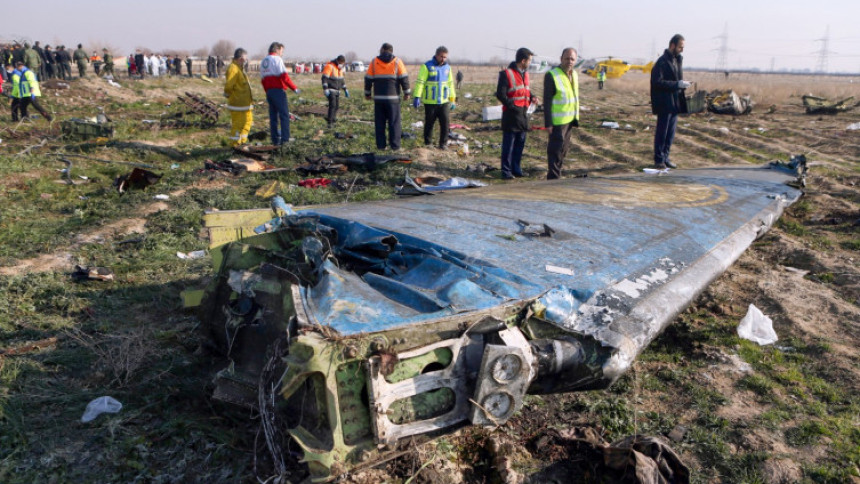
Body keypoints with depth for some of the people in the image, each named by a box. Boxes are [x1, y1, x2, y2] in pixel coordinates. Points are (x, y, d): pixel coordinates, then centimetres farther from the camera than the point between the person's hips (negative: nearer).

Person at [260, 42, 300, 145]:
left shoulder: (263, 61, 18)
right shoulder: (277, 59, -7)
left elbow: (262, 79, 19)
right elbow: (284, 76, -16)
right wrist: (294, 88, -11)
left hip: (269, 91, 8)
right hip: (278, 90, -8)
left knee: (273, 116, 10)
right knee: (284, 115, -6)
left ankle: (275, 140, 11)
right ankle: (285, 139, -12)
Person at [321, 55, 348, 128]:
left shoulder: (340, 68, 13)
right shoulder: (330, 66, -13)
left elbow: (341, 80, 25)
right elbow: (324, 78, -20)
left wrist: (345, 89, 22)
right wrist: (325, 89, -29)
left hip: (337, 91, 8)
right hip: (330, 90, -8)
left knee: (337, 106, 5)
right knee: (332, 105, -17)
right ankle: (330, 123, -15)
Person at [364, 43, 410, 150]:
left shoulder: (374, 62, 5)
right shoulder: (397, 62, 0)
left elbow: (368, 79, 6)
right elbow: (404, 78, -2)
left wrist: (367, 93, 15)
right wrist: (407, 93, 6)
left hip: (378, 98, 2)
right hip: (393, 97, -2)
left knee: (380, 122, 7)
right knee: (394, 122, 3)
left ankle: (380, 145, 7)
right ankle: (395, 145, 1)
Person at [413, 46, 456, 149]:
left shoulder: (447, 67, 12)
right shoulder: (427, 66, -5)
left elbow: (450, 84, 20)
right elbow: (420, 82, -10)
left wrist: (452, 99, 19)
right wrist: (417, 97, -19)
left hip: (444, 101, 4)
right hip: (430, 102, -4)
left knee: (445, 122, -2)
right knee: (429, 123, 5)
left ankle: (443, 143, 9)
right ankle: (427, 143, 18)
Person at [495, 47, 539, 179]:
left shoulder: (525, 73, 14)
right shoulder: (507, 74, -11)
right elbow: (500, 94, -14)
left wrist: (532, 97, 4)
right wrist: (512, 105, -19)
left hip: (523, 114, 8)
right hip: (511, 114, -8)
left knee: (520, 143, 12)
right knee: (508, 144, -2)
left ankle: (516, 168, 23)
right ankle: (506, 171, 5)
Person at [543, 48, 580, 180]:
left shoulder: (574, 74, 9)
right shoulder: (551, 75, -15)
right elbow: (547, 100, -17)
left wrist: (576, 117, 16)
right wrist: (548, 123, -20)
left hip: (570, 119, 8)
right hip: (557, 121, -8)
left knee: (564, 148, 16)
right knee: (555, 149, -5)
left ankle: (556, 173, 29)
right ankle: (553, 177, 1)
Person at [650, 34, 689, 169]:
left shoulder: (678, 59, 15)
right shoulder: (662, 62, -13)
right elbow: (657, 82, -19)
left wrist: (682, 84, 7)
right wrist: (677, 84, -21)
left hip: (675, 102, 8)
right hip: (665, 103, -8)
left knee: (671, 133, 11)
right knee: (662, 132, -2)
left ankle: (665, 158, 19)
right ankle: (659, 160, 6)